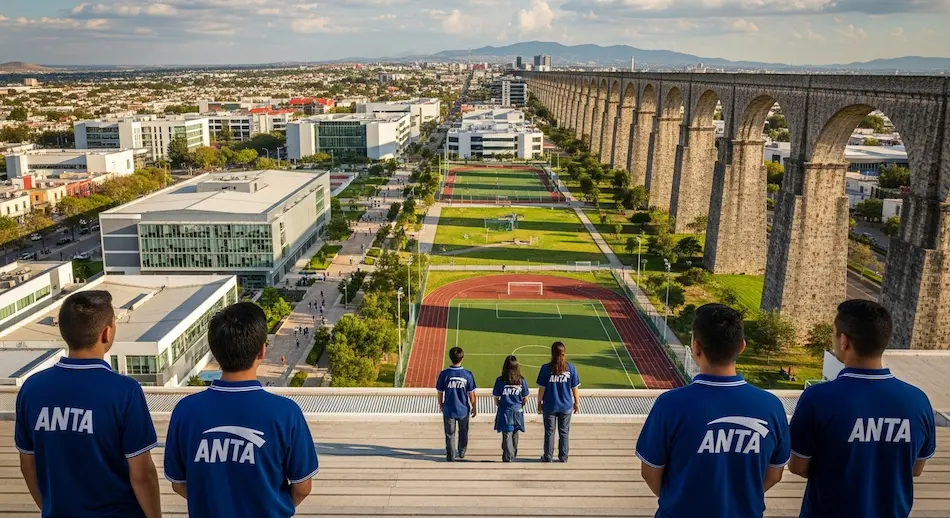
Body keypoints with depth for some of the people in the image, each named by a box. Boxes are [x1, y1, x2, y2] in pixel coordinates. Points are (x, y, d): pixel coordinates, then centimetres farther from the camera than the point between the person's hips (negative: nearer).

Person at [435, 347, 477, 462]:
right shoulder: (467, 374, -13)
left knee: (450, 434, 12)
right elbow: (471, 394, -6)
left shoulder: (444, 374, -13)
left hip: (448, 410, -1)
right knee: (463, 432, 23)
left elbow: (440, 393, -4)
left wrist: (440, 405, 14)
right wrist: (474, 407, 8)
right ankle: (462, 452, 38)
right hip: (463, 409, 1)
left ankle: (451, 456, 14)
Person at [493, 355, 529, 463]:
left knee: (507, 435, 6)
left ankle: (508, 457, 4)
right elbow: (525, 399, 0)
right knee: (515, 435, 19)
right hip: (517, 411, 2)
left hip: (505, 412, -2)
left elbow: (496, 398, -5)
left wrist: (498, 405, 15)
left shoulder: (500, 380, -12)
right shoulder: (522, 381, -7)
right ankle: (513, 455, 34)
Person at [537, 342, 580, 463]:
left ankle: (548, 456, 20)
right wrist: (576, 402, 11)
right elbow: (574, 388, -3)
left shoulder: (546, 368, -13)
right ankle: (563, 456, 21)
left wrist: (539, 403, 4)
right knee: (564, 432, 14)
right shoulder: (570, 368, -9)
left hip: (549, 406, -1)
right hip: (566, 406, 1)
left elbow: (541, 388, -9)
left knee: (549, 431, 12)